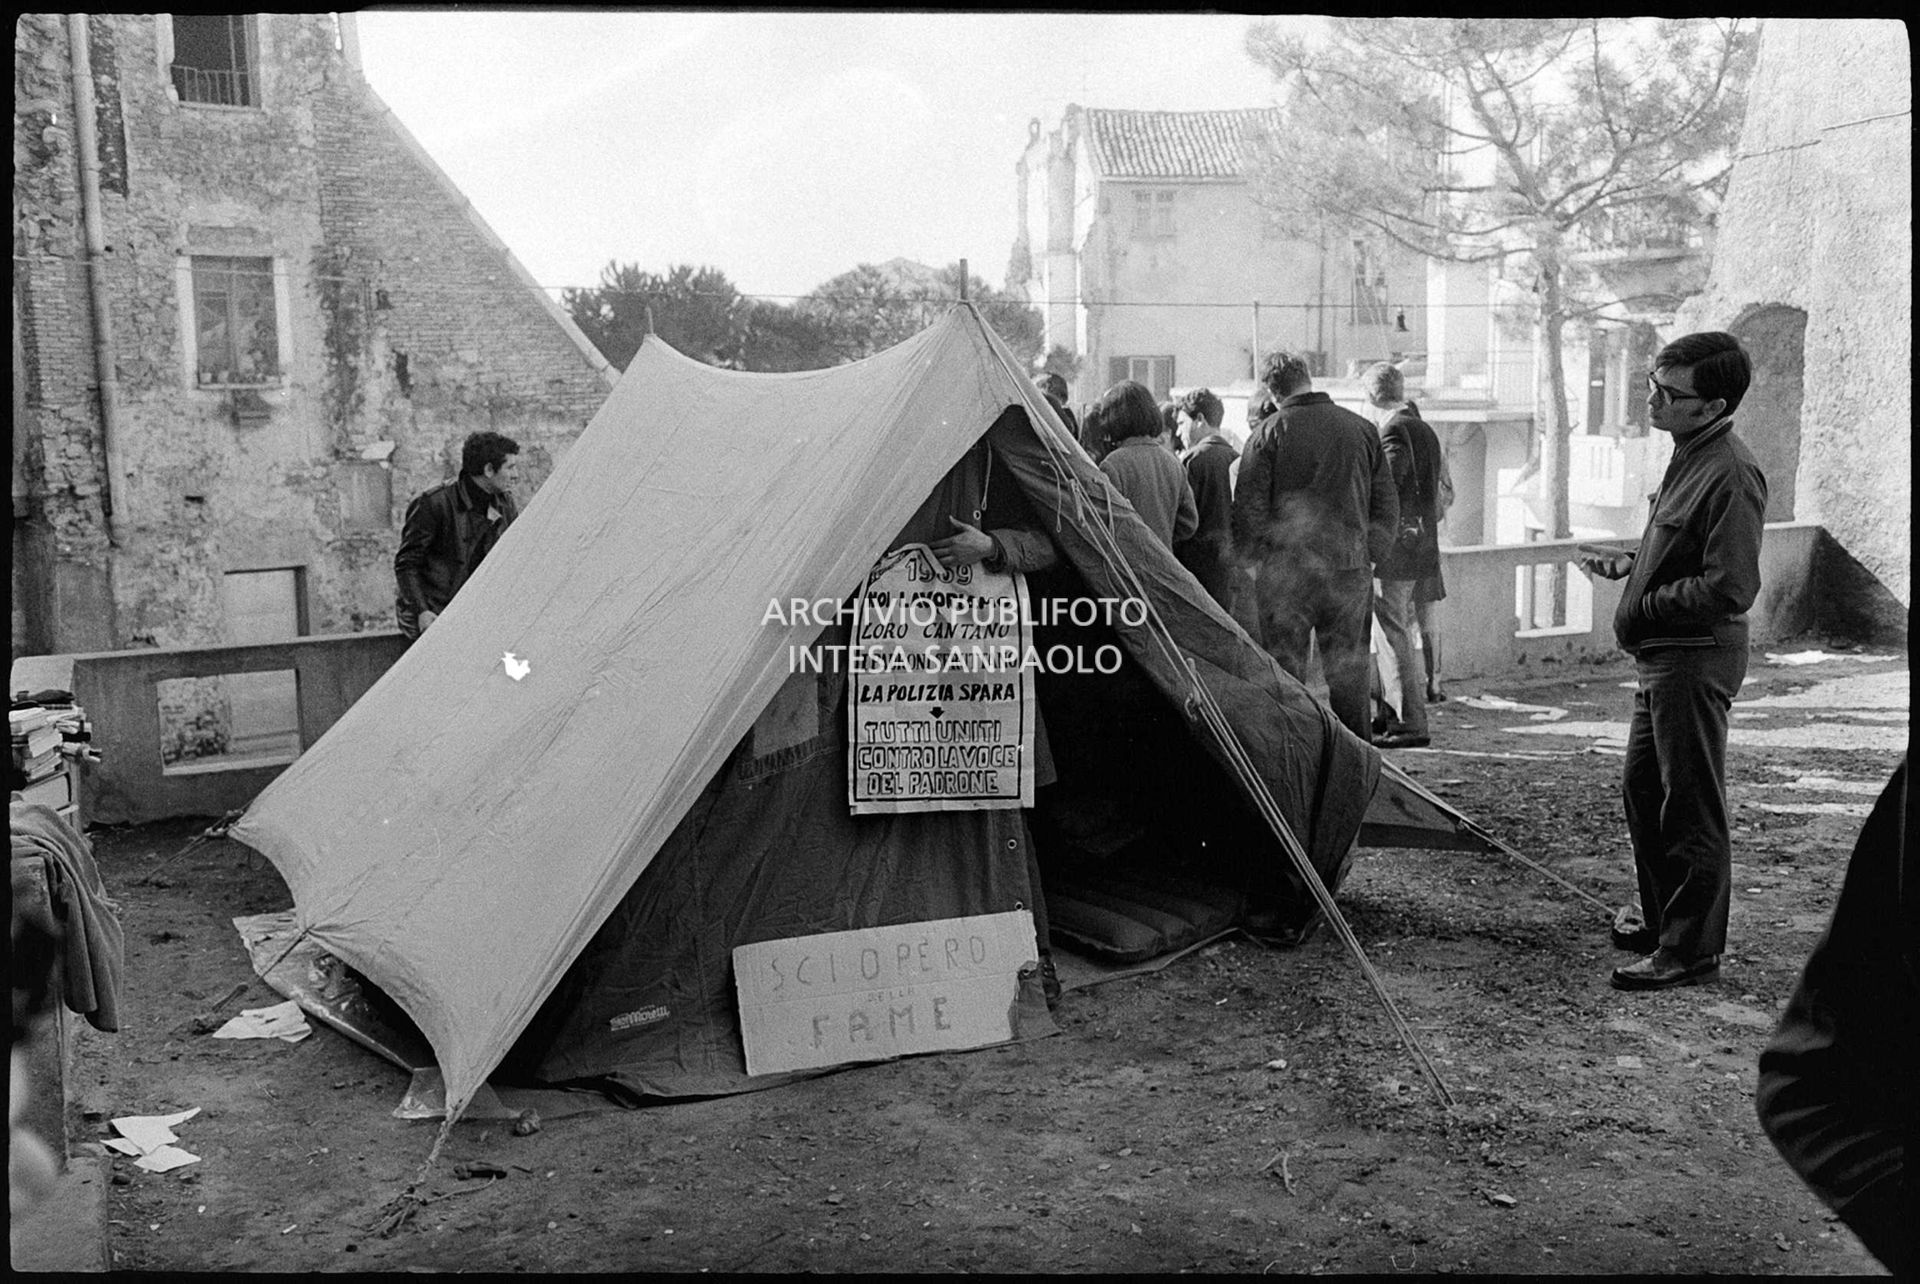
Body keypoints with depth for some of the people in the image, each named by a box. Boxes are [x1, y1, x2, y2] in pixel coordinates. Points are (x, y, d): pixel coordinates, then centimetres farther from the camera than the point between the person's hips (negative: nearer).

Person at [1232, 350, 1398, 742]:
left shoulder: (1268, 433, -5)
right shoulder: (1361, 429, 6)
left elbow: (1248, 508, -7)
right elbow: (1387, 506, 9)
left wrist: (1257, 558, 6)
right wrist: (1368, 555, 15)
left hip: (1284, 573, -3)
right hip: (1350, 569, 3)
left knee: (1285, 678, 5)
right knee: (1349, 678, 11)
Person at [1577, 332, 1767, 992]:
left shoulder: (1730, 474, -20)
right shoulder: (1689, 456, 11)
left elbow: (1729, 587, -26)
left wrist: (1644, 609, -16)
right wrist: (1631, 562, 9)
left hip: (1696, 659, -10)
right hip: (1664, 657, 10)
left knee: (1691, 809, -1)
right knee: (1642, 788, 20)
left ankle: (1691, 950, 11)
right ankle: (1661, 917, 35)